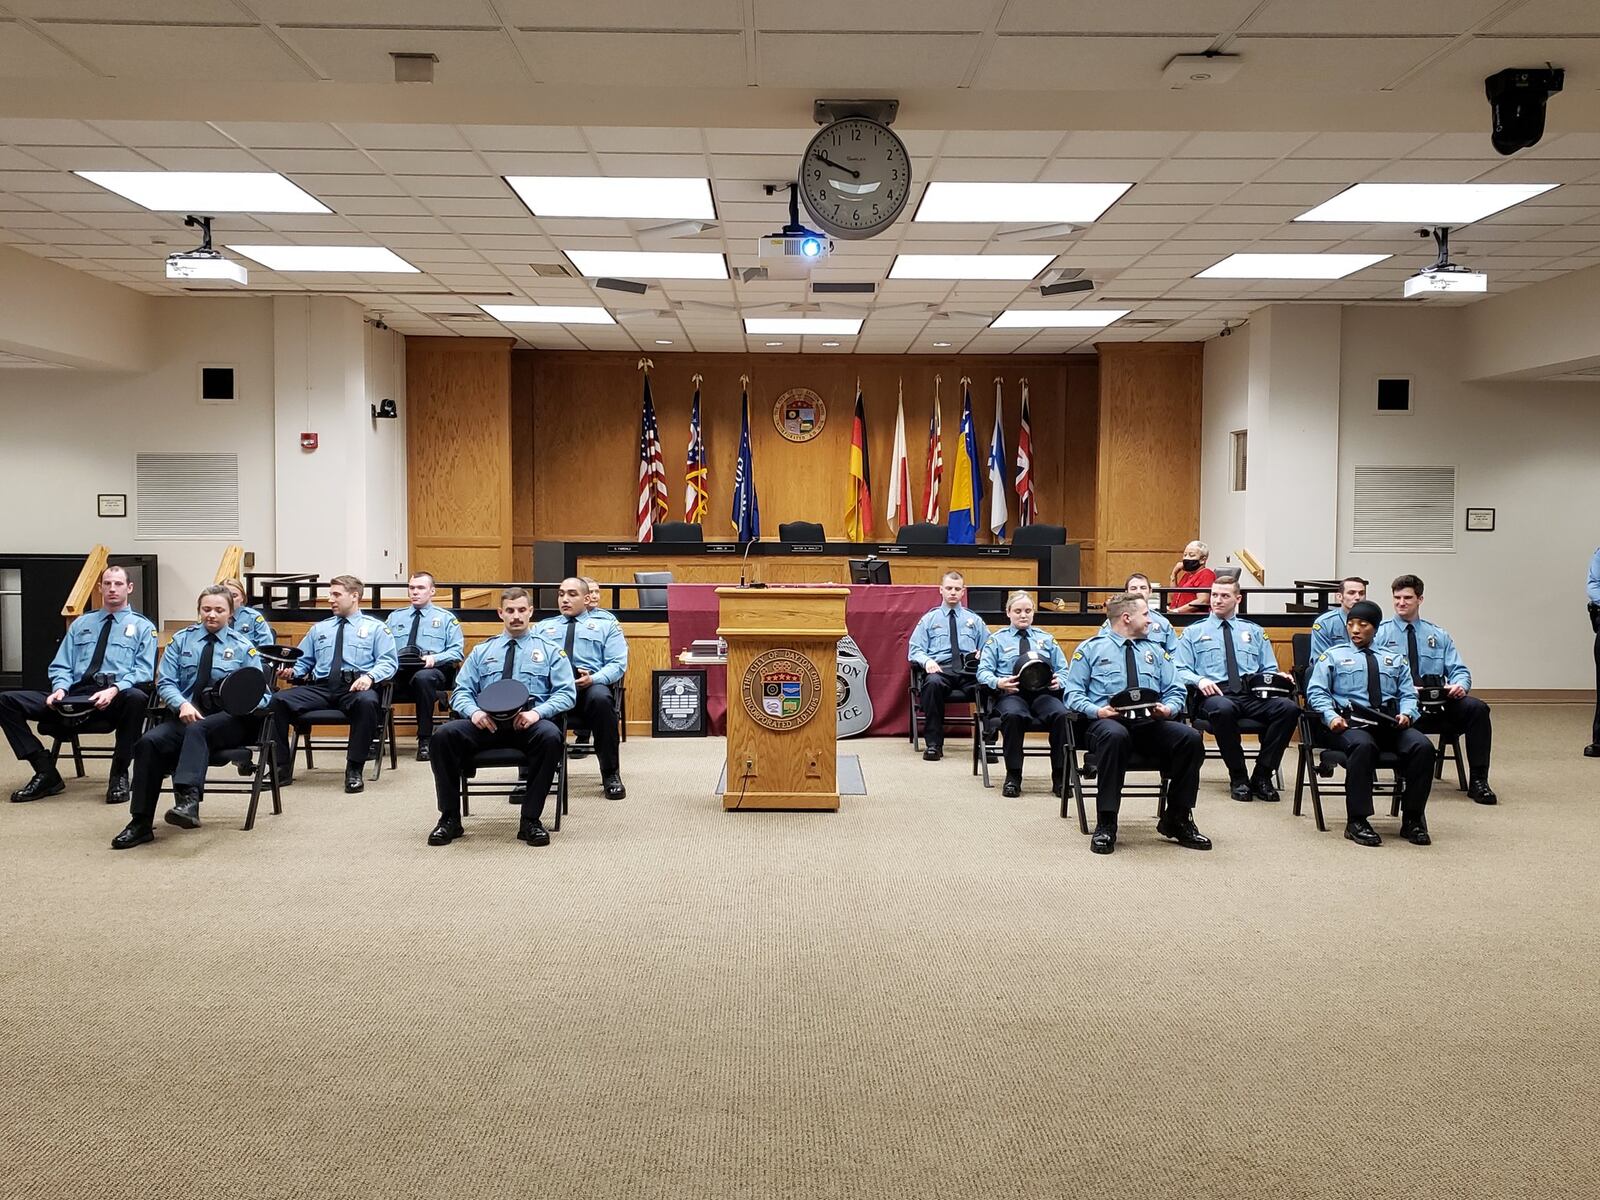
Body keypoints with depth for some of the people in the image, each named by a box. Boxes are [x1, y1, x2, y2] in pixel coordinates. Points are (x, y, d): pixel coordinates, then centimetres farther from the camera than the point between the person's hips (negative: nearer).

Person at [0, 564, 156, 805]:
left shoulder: (142, 627, 13)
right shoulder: (81, 624, 25)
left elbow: (143, 673, 0)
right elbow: (61, 666, 20)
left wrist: (114, 690, -19)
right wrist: (60, 689, -4)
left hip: (116, 697, -4)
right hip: (75, 695, 4)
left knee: (136, 697, -41)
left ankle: (119, 775, -21)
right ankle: (46, 772, -7)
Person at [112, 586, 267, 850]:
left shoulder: (243, 647, 8)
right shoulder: (182, 640, 14)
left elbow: (260, 695, 5)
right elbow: (165, 682, 4)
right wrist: (182, 704, -16)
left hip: (229, 721, -2)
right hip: (185, 715, 3)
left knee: (197, 730, -37)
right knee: (149, 742, -28)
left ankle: (188, 802, -55)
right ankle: (141, 823, -26)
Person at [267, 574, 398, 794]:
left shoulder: (375, 627, 15)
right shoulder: (319, 629, 28)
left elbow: (388, 661, 2)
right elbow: (303, 661, 26)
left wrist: (370, 676, -18)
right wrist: (290, 671, 3)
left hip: (355, 688, -4)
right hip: (320, 687, 4)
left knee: (367, 701, -40)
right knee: (278, 700, -22)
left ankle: (354, 770, -29)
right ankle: (282, 769, -16)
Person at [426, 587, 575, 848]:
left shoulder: (550, 651, 16)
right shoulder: (482, 651, 22)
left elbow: (566, 693, 4)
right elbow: (461, 692, 15)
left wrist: (537, 712, -15)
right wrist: (474, 712, -9)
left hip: (530, 722, -2)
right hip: (486, 722, 2)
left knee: (550, 736, -37)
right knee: (443, 734, -26)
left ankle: (531, 820, -24)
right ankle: (450, 819, -13)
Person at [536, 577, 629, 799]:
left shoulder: (606, 626, 22)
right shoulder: (543, 626, 30)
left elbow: (617, 663, 8)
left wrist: (594, 679, -13)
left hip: (590, 685, -1)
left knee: (601, 698, -38)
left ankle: (611, 775, -26)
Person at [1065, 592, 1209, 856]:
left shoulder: (1155, 651, 27)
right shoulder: (1091, 649, 14)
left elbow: (1175, 691, 19)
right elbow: (1073, 693, 5)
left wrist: (1168, 708, -5)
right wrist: (1097, 710, -15)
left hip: (1150, 724, 4)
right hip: (1106, 722, -4)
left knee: (1191, 738, -26)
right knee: (1115, 735, -41)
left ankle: (1177, 820, -11)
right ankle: (1105, 824, -32)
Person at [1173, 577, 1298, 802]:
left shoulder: (1254, 631, 25)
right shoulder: (1194, 632, 18)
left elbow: (1269, 669, 22)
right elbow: (1180, 670, 8)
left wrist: (1278, 677, -3)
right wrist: (1199, 680, -13)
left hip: (1254, 695, 3)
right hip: (1216, 694, -3)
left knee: (1289, 707, -30)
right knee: (1222, 709, -42)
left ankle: (1262, 776, -18)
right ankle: (1238, 778, -23)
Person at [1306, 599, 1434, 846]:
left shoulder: (1395, 659, 28)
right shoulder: (1333, 656, 18)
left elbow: (1408, 694, 18)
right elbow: (1316, 692, 7)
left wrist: (1406, 713, -5)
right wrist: (1331, 716, -13)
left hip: (1390, 723, 3)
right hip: (1350, 722, -3)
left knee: (1423, 746, -28)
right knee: (1363, 746, -39)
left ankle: (1412, 820, -16)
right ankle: (1357, 821, -30)